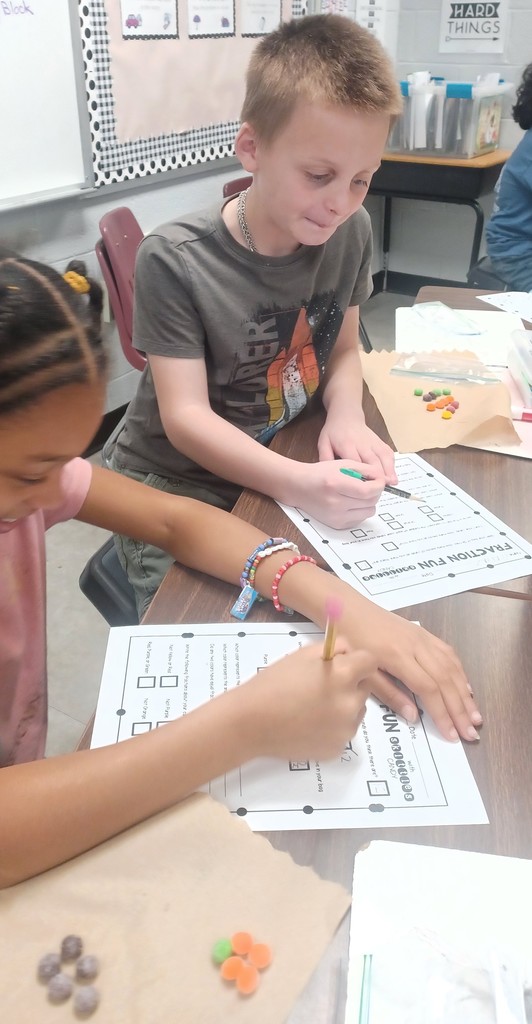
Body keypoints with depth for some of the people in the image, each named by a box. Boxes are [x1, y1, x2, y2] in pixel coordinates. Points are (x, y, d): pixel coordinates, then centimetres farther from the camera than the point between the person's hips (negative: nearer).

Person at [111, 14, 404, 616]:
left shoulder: (350, 233, -5)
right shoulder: (174, 261, -21)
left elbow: (343, 350, 6)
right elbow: (185, 417, -23)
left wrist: (345, 415, -17)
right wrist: (299, 485, -38)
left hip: (289, 470, 5)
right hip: (175, 487, -4)